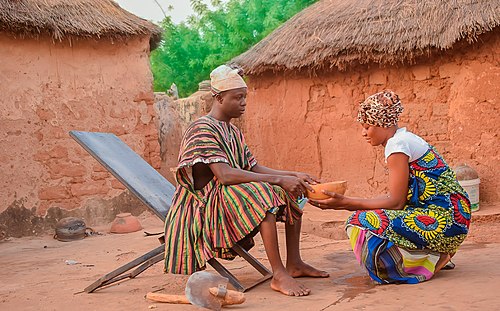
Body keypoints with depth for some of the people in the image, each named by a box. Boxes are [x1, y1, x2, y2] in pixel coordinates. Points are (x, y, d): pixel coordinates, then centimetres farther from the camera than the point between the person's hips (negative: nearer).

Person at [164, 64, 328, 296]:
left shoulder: (232, 131, 13)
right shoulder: (203, 129, -17)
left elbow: (255, 168, 9)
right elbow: (225, 175, -29)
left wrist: (293, 175, -5)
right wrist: (279, 179, -30)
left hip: (236, 195, 10)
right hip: (210, 203, -10)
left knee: (291, 192, 7)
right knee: (264, 193, -33)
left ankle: (294, 263, 5)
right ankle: (279, 275, -32)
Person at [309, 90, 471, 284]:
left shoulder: (397, 144, -13)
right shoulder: (404, 139, 17)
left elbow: (396, 202, -16)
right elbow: (397, 198, 12)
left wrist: (346, 203, -16)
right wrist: (346, 202, 7)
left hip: (443, 220, -10)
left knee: (361, 223, -20)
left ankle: (432, 260, -8)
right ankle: (435, 255, 9)